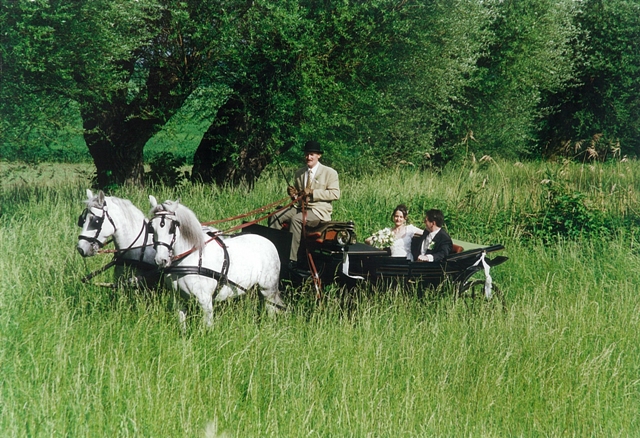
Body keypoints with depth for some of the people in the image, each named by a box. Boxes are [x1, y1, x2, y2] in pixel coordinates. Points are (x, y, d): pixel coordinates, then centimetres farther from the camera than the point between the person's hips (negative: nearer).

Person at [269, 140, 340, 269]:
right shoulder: (299, 173, 17)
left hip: (319, 210, -7)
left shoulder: (329, 173, -1)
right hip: (301, 207, 7)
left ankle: (292, 259, -36)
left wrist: (313, 192, -16)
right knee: (276, 217, -16)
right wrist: (293, 194, 2)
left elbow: (335, 194, -10)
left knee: (296, 219, -34)